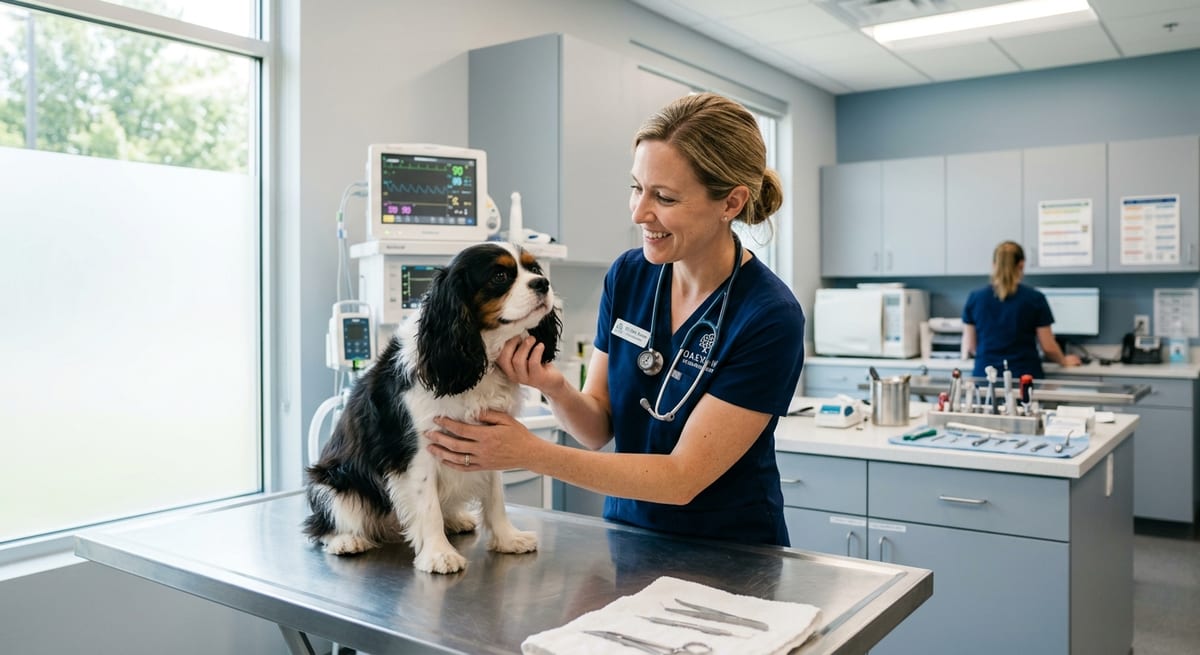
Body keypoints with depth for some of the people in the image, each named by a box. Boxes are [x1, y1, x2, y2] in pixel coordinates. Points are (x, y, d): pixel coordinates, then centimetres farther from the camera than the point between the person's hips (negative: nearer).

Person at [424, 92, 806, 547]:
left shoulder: (770, 318, -19)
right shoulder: (627, 275, -4)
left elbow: (684, 477, -19)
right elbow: (598, 429, 0)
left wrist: (531, 454, -23)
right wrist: (554, 389, -21)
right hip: (627, 534, 5)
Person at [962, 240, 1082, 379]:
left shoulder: (975, 297, -1)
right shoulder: (1035, 298, -4)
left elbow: (968, 347, 5)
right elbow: (1048, 347, 1)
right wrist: (1064, 361, 23)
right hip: (1025, 377, -1)